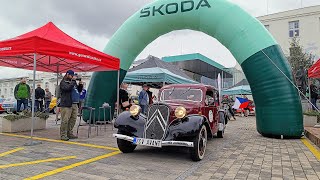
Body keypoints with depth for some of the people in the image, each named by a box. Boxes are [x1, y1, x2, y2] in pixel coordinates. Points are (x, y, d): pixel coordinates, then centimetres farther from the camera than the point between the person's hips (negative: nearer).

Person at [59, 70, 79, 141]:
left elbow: (78, 89, 27)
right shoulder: (63, 82, 0)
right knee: (65, 120, -7)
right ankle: (63, 135, -2)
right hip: (66, 104, -7)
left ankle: (69, 133, 16)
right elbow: (68, 88, -20)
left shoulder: (73, 82, 22)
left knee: (73, 119, 7)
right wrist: (73, 80, -14)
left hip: (74, 104, 8)